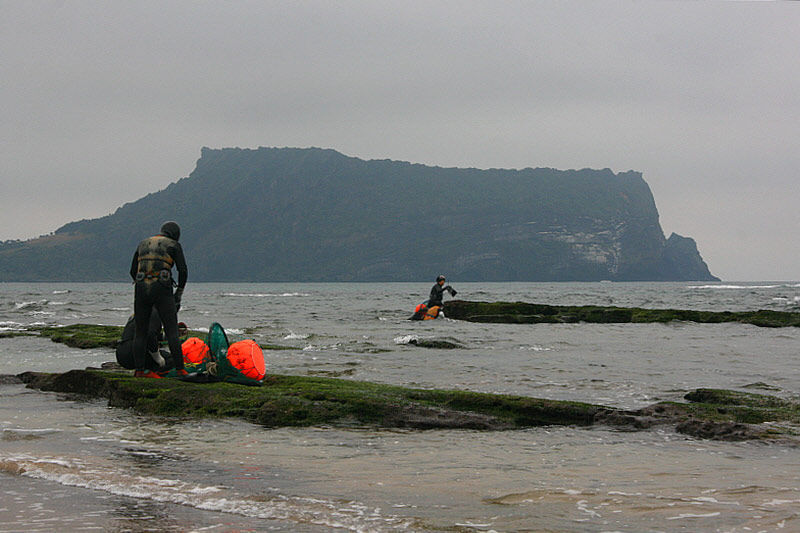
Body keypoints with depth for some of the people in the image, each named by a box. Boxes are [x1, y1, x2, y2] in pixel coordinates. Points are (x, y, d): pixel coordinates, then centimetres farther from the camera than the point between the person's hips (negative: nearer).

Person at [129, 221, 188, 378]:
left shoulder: (143, 244, 21)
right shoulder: (174, 246, 8)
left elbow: (133, 271, 21)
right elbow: (183, 271, 0)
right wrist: (178, 295, 9)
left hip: (141, 288, 4)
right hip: (162, 290, -4)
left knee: (140, 331, 10)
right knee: (172, 331, -4)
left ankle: (139, 369, 6)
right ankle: (180, 369, -10)